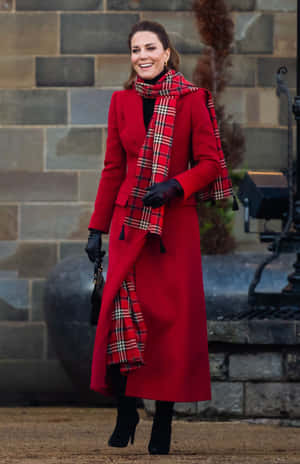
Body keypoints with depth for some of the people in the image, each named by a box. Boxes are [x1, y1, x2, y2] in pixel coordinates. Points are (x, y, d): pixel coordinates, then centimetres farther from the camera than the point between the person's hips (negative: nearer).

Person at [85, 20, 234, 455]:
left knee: (172, 317, -2)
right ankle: (125, 413, 4)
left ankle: (163, 423, 5)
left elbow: (209, 163, -1)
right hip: (129, 220, 2)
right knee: (122, 314, -6)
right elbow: (113, 169, 12)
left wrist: (174, 186, -18)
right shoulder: (122, 101, 8)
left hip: (175, 222, -2)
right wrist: (97, 227, 10)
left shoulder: (192, 100, -1)